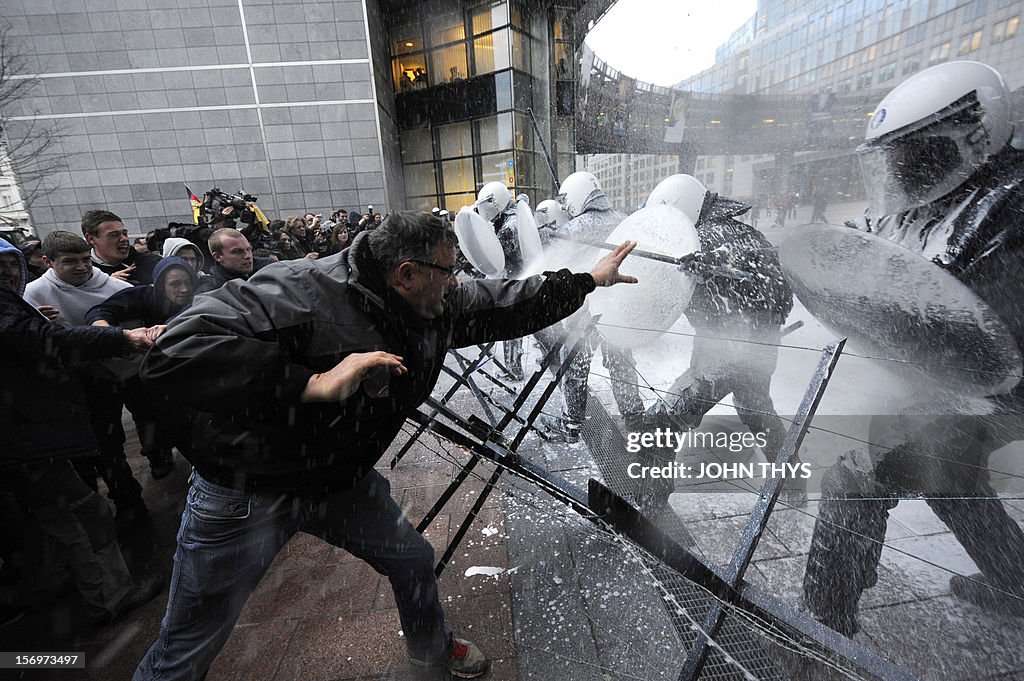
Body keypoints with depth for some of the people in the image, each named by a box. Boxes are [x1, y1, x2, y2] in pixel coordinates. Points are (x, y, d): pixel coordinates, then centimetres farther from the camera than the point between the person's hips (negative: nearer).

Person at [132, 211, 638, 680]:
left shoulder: (440, 309, -8)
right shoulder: (300, 292, -31)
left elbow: (507, 303, 2)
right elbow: (175, 353, -36)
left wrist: (589, 281, 7)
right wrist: (315, 384, -44)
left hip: (343, 482, 6)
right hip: (246, 492, -5)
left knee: (413, 559, 18)